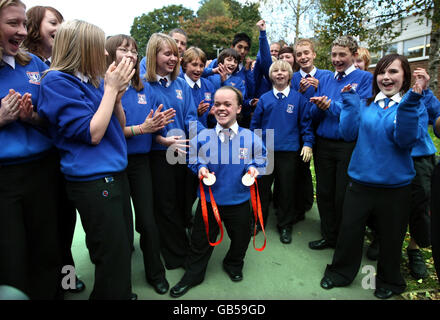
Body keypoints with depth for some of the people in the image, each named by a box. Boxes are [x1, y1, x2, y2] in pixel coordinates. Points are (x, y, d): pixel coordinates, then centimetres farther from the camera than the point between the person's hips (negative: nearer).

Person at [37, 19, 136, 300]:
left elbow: (119, 127, 13)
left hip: (116, 173, 8)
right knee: (113, 259, 2)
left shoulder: (93, 80, 11)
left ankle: (123, 293, 39)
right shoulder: (57, 81, -11)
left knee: (124, 247, 19)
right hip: (92, 180, -8)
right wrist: (110, 89, -12)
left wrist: (117, 95, -4)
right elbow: (92, 133, -18)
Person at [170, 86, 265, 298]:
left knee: (240, 239, 20)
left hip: (239, 201, 1)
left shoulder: (251, 138, -8)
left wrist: (253, 168, -17)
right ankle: (193, 275, 37)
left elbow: (260, 159, 2)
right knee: (200, 240, 13)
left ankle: (233, 265, 51)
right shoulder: (202, 138, -7)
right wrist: (200, 168, -15)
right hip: (209, 200, 0)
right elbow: (193, 161, 4)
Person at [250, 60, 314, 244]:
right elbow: (255, 123, 10)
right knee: (262, 187, 9)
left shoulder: (298, 98, 3)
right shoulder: (264, 99, 6)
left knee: (287, 189, 7)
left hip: (289, 151, -1)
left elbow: (306, 123, 4)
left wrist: (308, 143, -4)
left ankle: (285, 226, 24)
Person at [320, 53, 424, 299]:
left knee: (391, 236, 16)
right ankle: (341, 272, 37)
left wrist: (410, 104, -26)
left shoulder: (414, 104, -3)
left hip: (394, 184, -2)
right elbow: (349, 133, -6)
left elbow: (406, 140, -19)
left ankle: (389, 282, 42)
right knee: (349, 230, 13)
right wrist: (350, 101, -7)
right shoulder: (366, 103, 5)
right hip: (361, 180, 2)